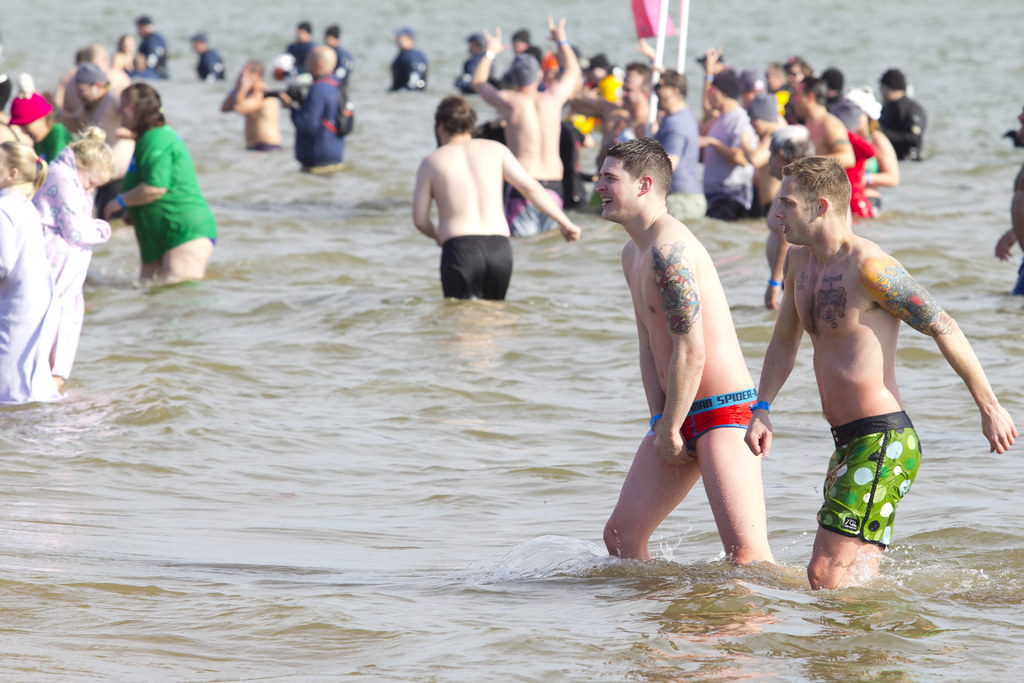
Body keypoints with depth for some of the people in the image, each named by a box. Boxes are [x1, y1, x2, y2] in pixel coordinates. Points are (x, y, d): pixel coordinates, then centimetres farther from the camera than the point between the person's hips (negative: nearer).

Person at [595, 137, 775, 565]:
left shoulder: (669, 249, -18)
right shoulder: (633, 254, 16)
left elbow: (691, 353, -19)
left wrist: (670, 430, -10)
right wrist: (658, 422, 6)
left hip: (723, 409, -10)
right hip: (678, 416, 10)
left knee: (747, 554, -19)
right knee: (620, 535, 9)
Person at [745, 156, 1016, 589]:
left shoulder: (868, 266, -16)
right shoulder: (799, 262, 12)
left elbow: (943, 328, -12)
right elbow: (784, 341, 26)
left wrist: (990, 408, -9)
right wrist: (761, 409, 11)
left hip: (883, 444, -10)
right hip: (849, 442, 10)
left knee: (830, 577, -16)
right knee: (825, 576, 14)